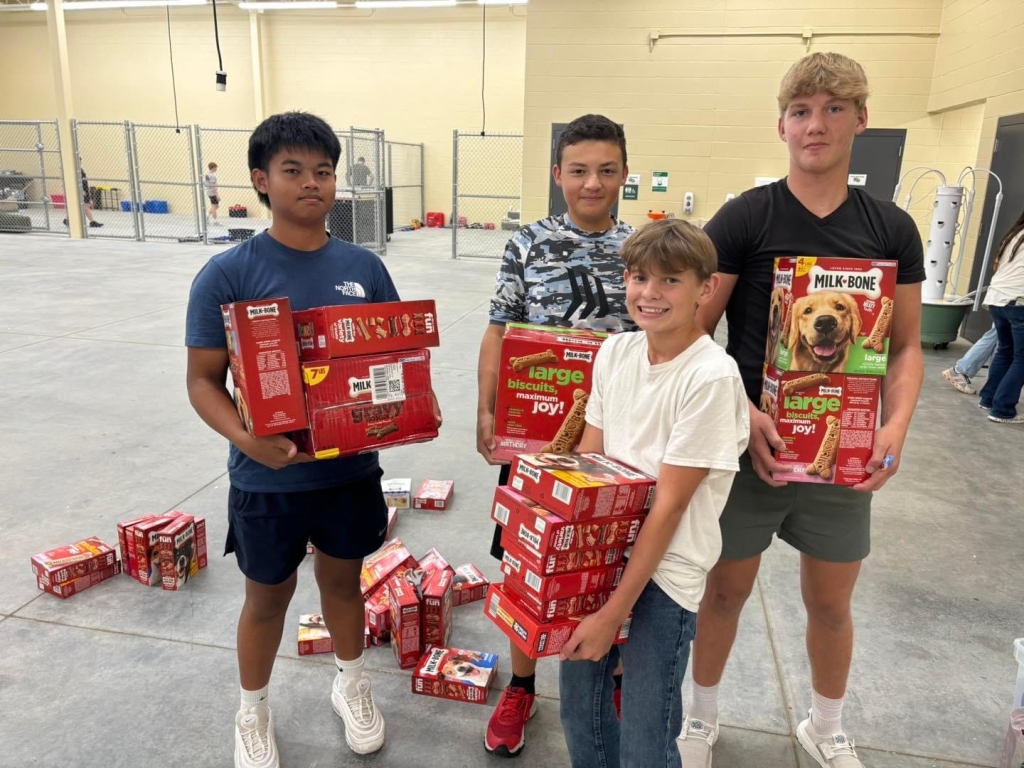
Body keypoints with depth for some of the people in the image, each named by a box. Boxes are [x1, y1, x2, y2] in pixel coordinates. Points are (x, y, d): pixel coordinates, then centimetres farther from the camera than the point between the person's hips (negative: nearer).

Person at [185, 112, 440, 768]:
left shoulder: (363, 268, -4)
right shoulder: (228, 275, -13)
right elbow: (203, 379, -11)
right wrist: (244, 437, -29)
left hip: (352, 467, 3)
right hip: (268, 476, -2)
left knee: (343, 577, 22)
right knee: (270, 593, 17)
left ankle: (351, 683, 50)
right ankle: (254, 710, 45)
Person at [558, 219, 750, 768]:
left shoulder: (712, 378, -19)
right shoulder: (615, 351, 0)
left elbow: (670, 502, -19)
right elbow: (587, 455, 6)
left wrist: (615, 610, -15)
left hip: (664, 572, -5)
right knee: (578, 713, 19)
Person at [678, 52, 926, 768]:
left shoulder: (892, 229, 3)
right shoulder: (745, 218, -7)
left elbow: (906, 345, 6)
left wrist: (896, 425, -11)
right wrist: (744, 416, -22)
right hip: (750, 445, -2)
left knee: (832, 601, 18)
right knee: (727, 588, 12)